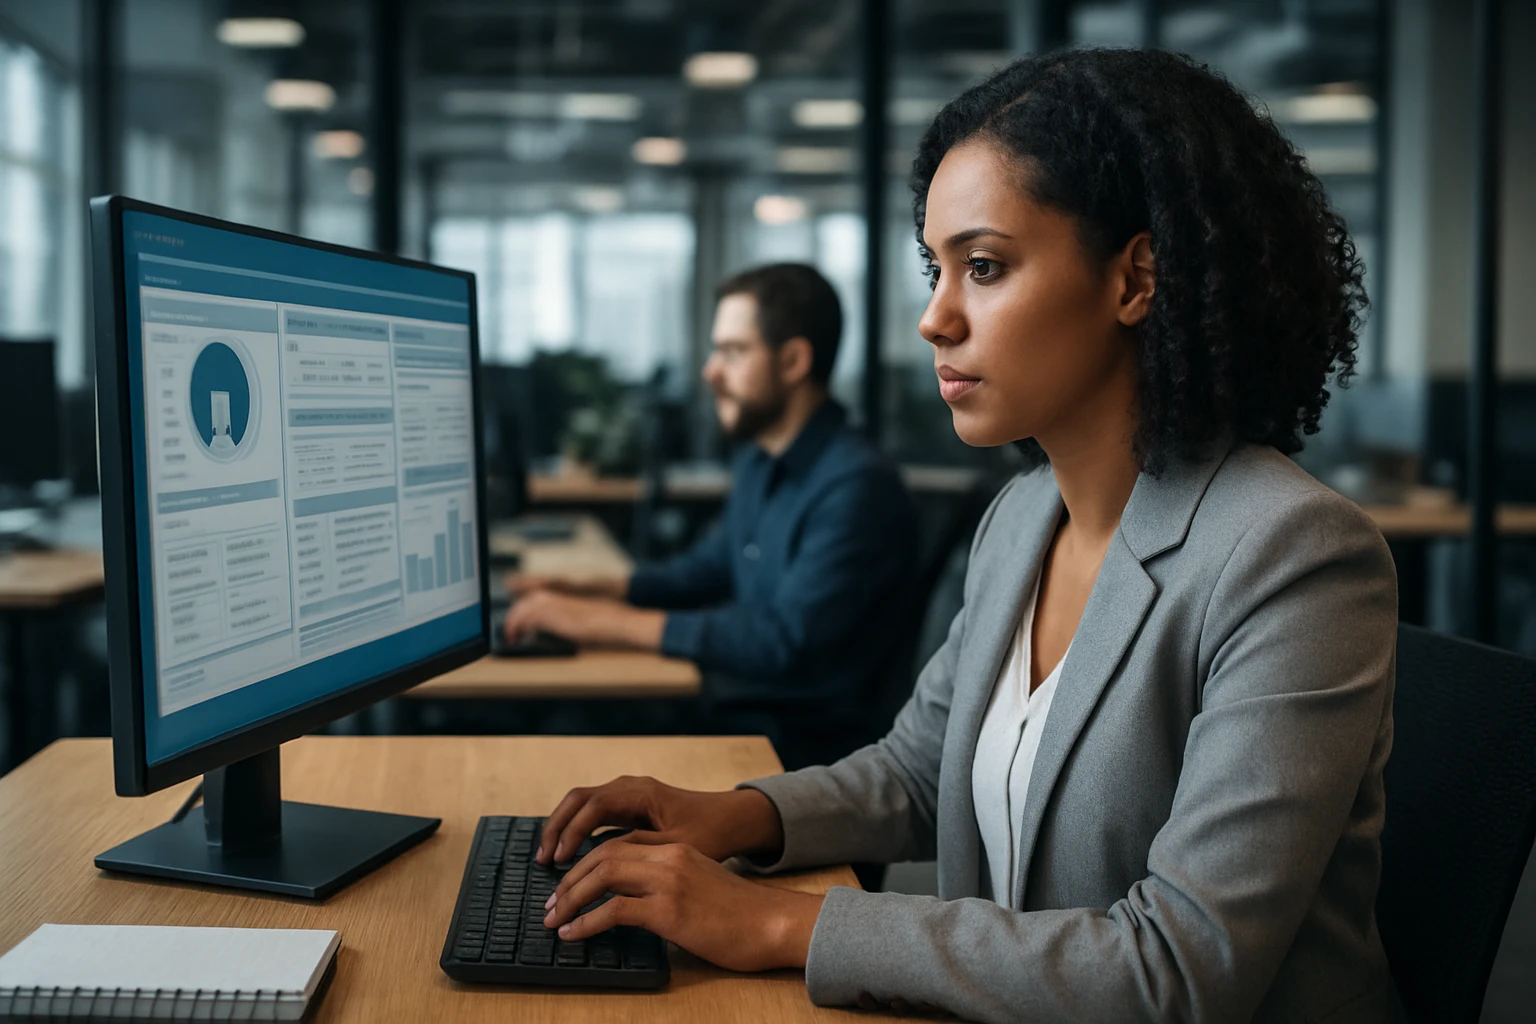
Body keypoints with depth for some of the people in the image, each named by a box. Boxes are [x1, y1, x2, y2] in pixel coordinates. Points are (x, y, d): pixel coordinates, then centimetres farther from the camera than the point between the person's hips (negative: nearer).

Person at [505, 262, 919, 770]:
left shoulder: (856, 487, -20)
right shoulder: (758, 461, 10)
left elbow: (787, 641, -26)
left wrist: (611, 623, -24)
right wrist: (593, 591, 8)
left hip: (801, 740, -8)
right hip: (724, 708, 8)